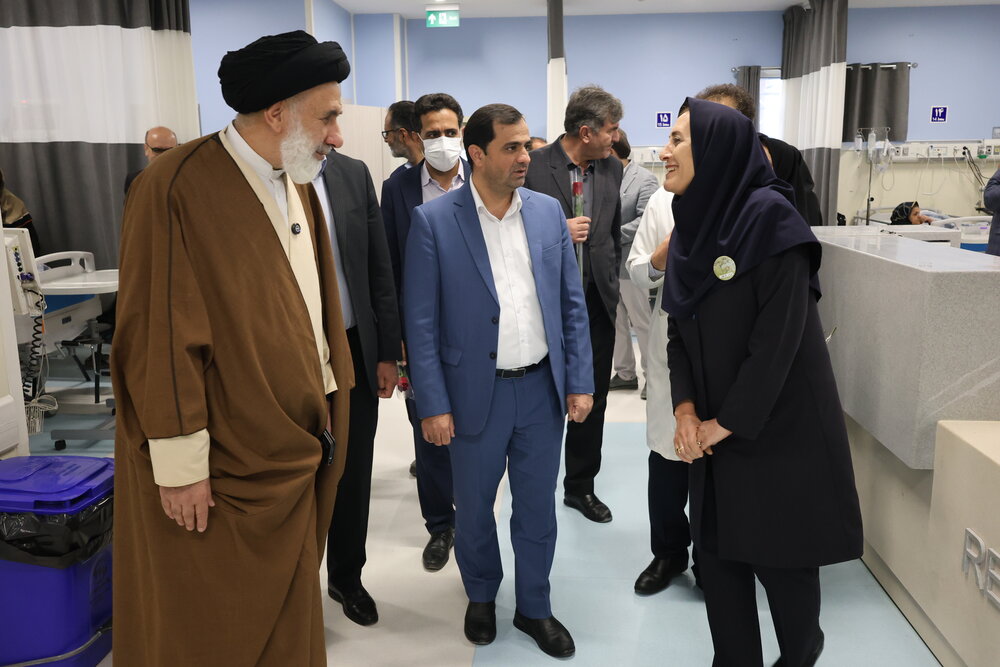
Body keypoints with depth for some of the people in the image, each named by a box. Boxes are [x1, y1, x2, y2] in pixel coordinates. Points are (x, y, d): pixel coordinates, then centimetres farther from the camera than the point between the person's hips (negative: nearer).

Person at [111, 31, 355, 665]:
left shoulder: (298, 186, 7)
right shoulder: (179, 186, -19)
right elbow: (160, 334, -19)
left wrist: (328, 399, 12)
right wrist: (180, 464, -17)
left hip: (293, 451, 7)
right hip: (221, 468, -7)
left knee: (286, 615, 22)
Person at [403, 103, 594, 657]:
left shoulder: (548, 212, 3)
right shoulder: (434, 220, -8)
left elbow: (572, 305, 6)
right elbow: (421, 322, -8)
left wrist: (579, 381, 2)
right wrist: (433, 404, -10)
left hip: (543, 390, 3)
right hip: (475, 394, -2)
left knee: (538, 508, 15)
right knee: (474, 508, 16)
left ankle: (534, 607, 37)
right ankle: (481, 596, 42)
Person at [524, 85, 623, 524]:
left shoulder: (612, 168, 7)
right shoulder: (533, 166, -9)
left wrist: (611, 281, 10)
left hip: (597, 302, 5)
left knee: (592, 401, 13)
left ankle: (581, 486, 30)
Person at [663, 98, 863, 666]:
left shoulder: (769, 217, -17)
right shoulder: (690, 225, 5)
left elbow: (779, 334, -20)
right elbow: (678, 329, 6)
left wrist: (727, 422, -14)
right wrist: (686, 408, -7)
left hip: (777, 423, -6)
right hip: (715, 427, 6)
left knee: (780, 555, 10)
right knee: (718, 551, 12)